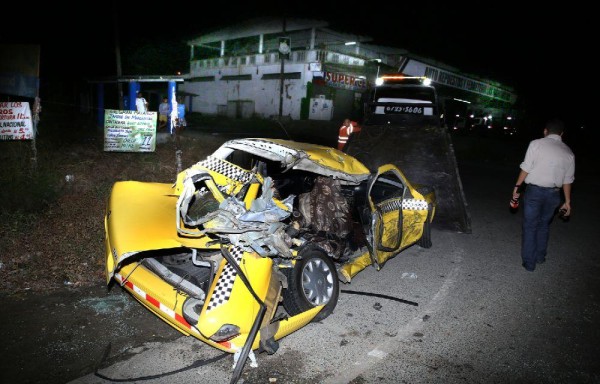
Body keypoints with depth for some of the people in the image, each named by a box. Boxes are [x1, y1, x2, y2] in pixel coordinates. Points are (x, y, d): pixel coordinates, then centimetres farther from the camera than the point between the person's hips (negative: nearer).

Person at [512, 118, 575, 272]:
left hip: (534, 191, -4)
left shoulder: (536, 144, -7)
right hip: (553, 194, 4)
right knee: (544, 225, 21)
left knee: (530, 227, 6)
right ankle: (540, 257, 33)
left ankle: (529, 263, 12)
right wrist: (567, 201, 15)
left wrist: (517, 186, -3)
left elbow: (526, 168, -11)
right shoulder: (568, 152, 5)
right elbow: (568, 180, 8)